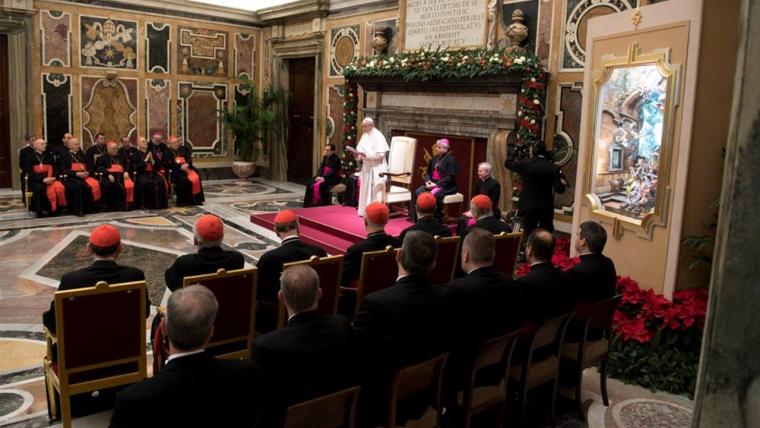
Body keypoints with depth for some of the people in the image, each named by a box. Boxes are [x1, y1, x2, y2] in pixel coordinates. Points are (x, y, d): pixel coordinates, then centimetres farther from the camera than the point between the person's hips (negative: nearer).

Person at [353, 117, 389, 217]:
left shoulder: (378, 136, -13)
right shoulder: (365, 135, 10)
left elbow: (380, 154, -20)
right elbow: (360, 149, 15)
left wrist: (366, 154, -25)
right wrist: (357, 153, -7)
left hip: (376, 168, -8)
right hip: (366, 167, 8)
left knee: (374, 190, -6)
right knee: (365, 189, 11)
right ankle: (365, 211, 19)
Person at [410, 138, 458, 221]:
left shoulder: (450, 160, -9)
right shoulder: (435, 158, 13)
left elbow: (450, 177, -15)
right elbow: (428, 172, 19)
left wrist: (436, 184, -20)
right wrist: (428, 181, -3)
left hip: (446, 186, -7)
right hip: (432, 183, 7)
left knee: (433, 195, -35)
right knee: (418, 192, -19)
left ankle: (436, 218, -18)